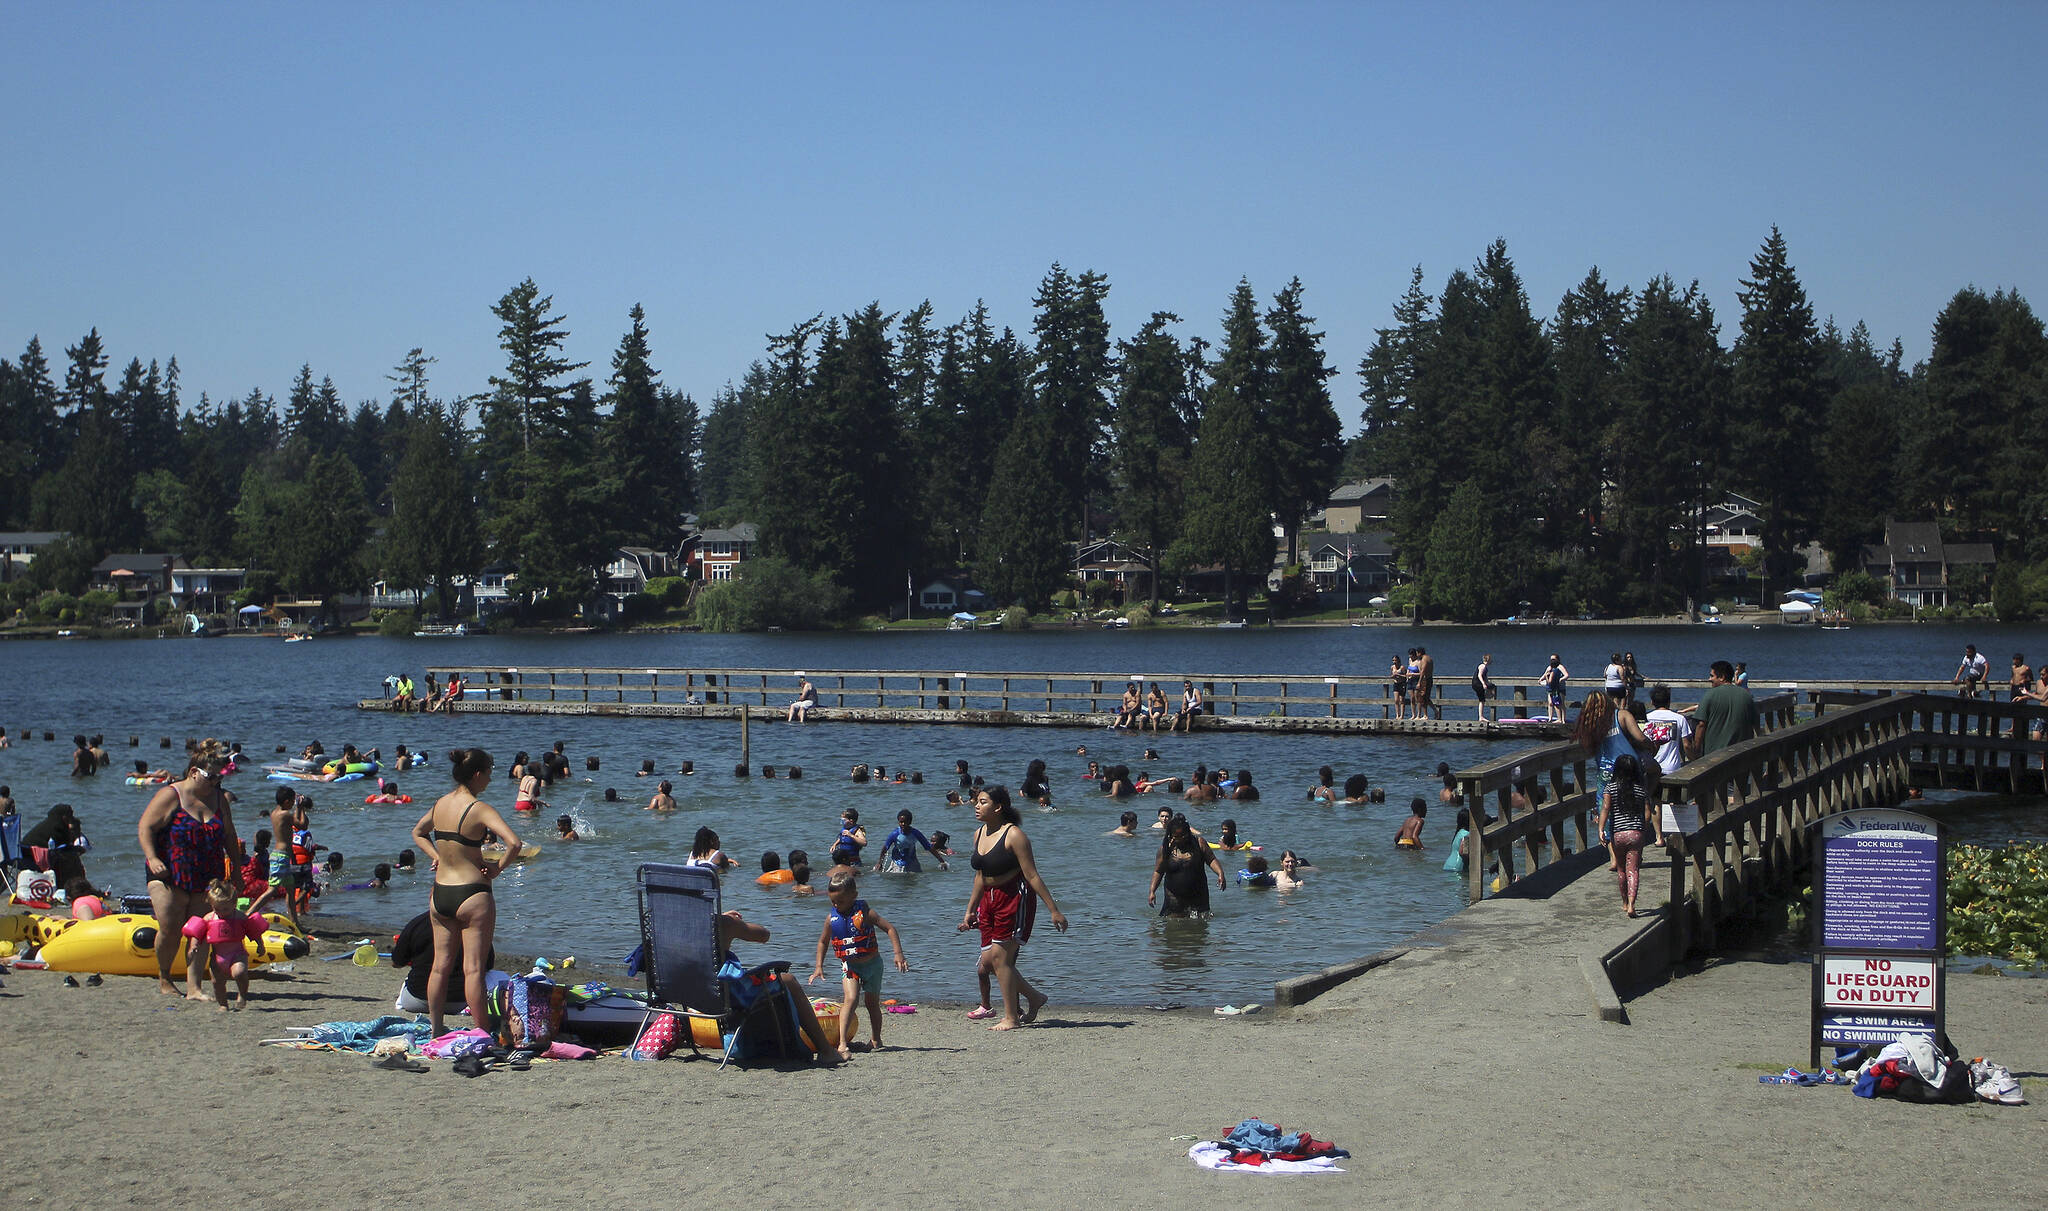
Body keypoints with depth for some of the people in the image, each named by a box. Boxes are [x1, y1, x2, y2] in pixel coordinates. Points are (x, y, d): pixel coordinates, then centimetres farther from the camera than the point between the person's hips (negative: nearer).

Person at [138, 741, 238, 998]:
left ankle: (193, 987, -4)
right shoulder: (170, 796, -5)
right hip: (170, 876, -4)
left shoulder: (219, 799, 12)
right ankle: (163, 977, 18)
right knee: (170, 930, -6)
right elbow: (145, 827, -8)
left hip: (207, 879, 4)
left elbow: (229, 836, 22)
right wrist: (152, 858, -20)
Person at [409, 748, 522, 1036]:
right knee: (473, 968, -3)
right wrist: (498, 867, -10)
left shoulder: (439, 804, 5)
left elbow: (418, 832, 26)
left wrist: (437, 856, 14)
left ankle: (435, 1028, 21)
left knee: (440, 965, 15)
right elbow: (514, 843, -26)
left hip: (439, 892, 6)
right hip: (472, 894, -6)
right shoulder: (480, 809, -15)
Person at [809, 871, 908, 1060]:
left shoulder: (864, 913, -15)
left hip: (872, 964, -1)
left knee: (873, 1003, 12)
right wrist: (818, 966, 6)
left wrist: (898, 954, -21)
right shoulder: (831, 918, -5)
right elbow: (823, 941, 12)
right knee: (850, 999, -20)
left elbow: (889, 929, -13)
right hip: (850, 966, 1)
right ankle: (843, 1043, -29)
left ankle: (875, 1040, 33)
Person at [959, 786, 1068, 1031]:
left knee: (999, 957, -10)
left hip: (1015, 898, -8)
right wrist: (970, 910, 23)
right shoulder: (979, 834, 10)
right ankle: (1033, 997, 22)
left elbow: (1031, 875, -14)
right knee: (987, 961, 4)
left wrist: (1053, 910, -14)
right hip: (990, 900, 8)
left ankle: (1011, 1018, 1)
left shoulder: (1014, 835, -14)